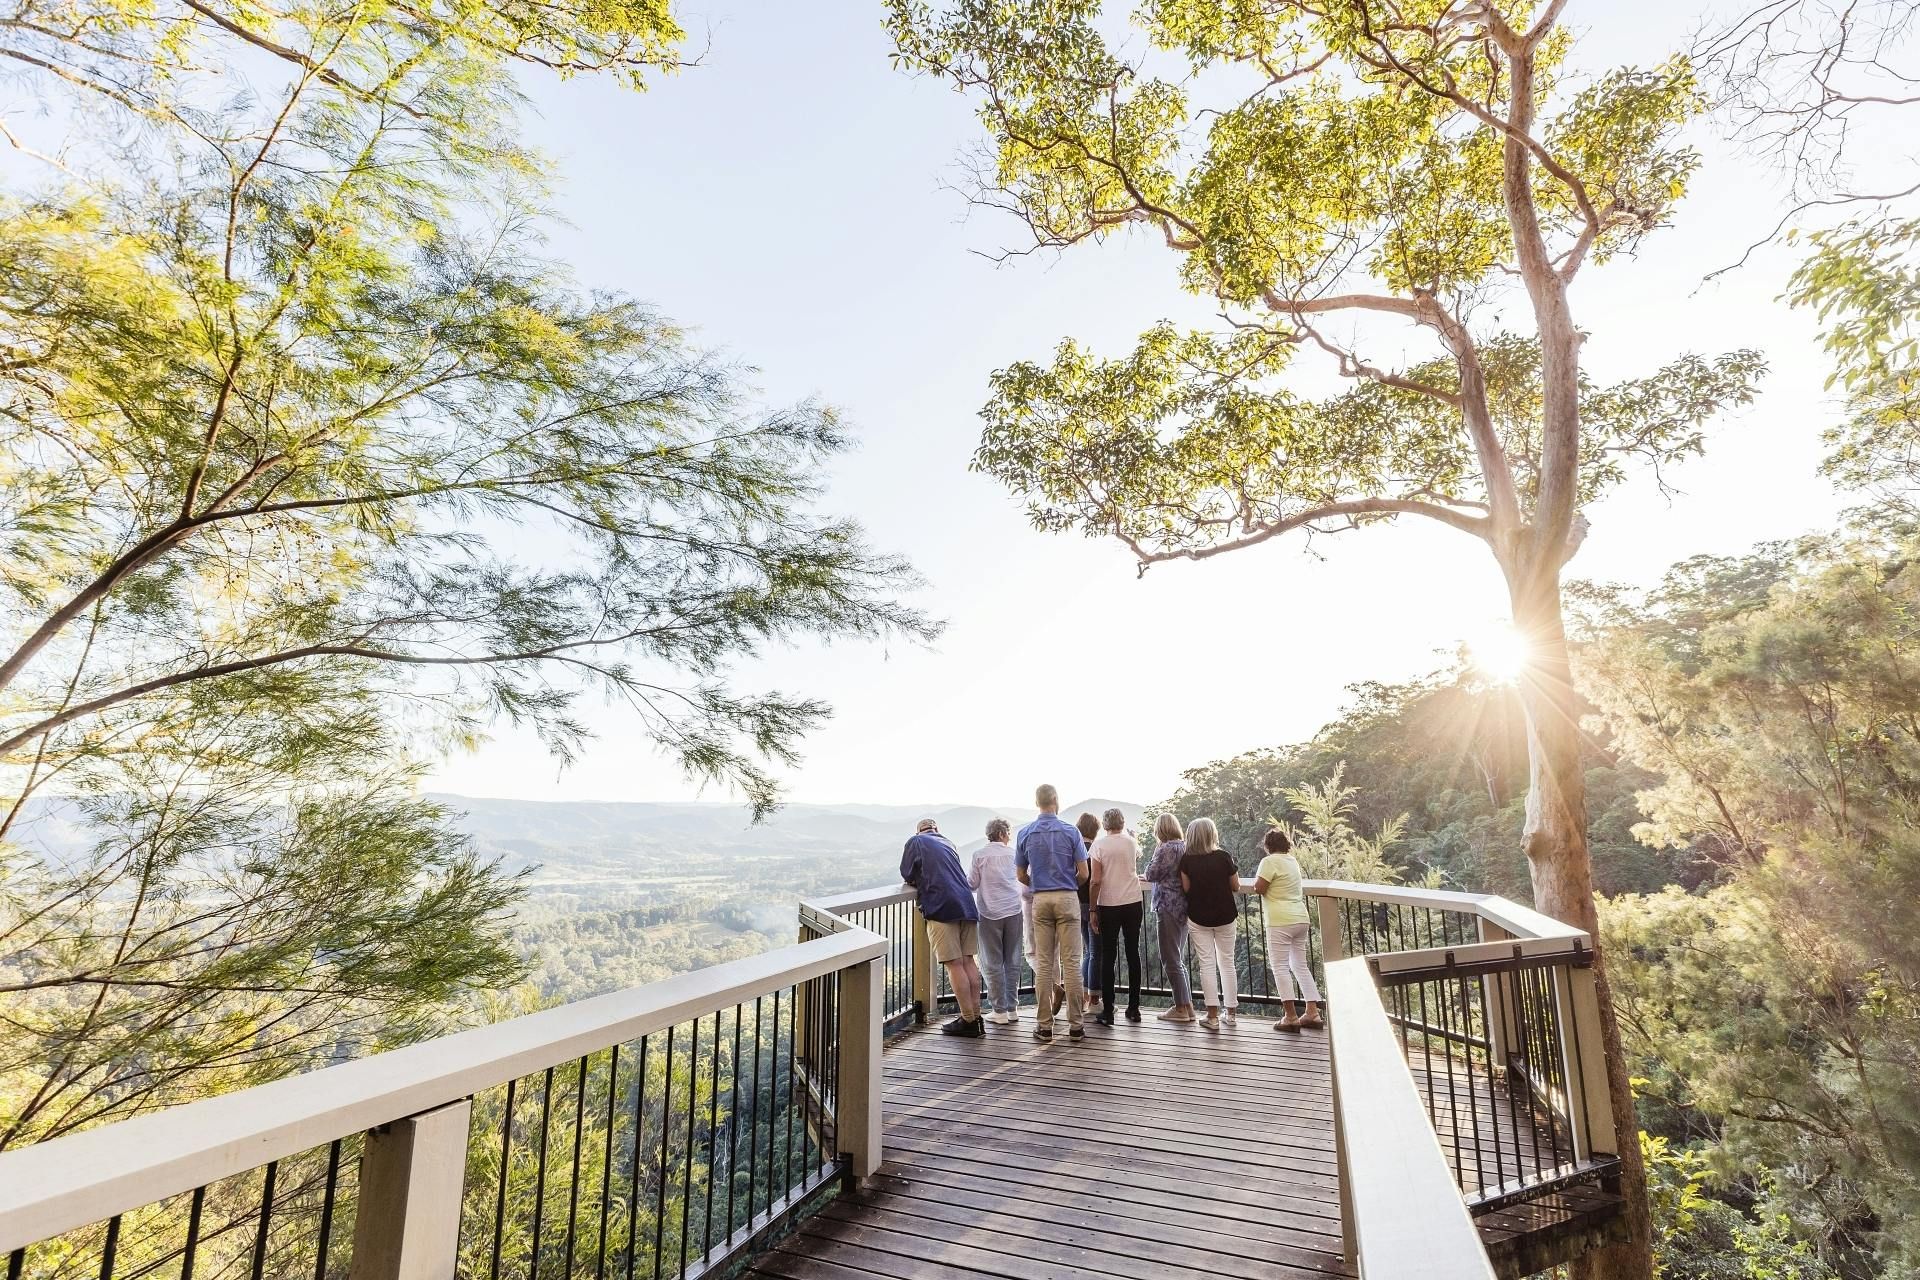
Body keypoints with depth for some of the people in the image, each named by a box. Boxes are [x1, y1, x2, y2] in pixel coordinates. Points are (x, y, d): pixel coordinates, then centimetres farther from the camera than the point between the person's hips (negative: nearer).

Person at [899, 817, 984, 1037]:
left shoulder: (916, 842, 9)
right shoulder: (947, 843, 25)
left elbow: (906, 874, 10)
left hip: (941, 908, -6)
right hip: (967, 905, 6)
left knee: (954, 964, -2)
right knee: (968, 961, 10)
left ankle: (968, 1021, 1)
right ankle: (976, 1017, 14)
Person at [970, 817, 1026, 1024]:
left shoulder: (979, 854, -4)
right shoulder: (1012, 853, 2)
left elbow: (972, 883, -1)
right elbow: (1022, 878, 8)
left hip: (990, 913, -2)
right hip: (1013, 911, 2)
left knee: (994, 964, 4)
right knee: (1012, 962, 11)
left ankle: (1000, 1011, 7)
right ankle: (1013, 1008, 15)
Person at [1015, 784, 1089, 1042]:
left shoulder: (1025, 834, 1)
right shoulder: (1070, 832, -5)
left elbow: (1021, 875, 6)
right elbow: (1083, 873, -4)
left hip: (1040, 899, 2)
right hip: (1068, 898, -2)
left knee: (1043, 963, 7)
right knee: (1071, 962, 1)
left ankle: (1044, 1025, 10)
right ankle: (1076, 1025, 4)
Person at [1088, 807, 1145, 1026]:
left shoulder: (1098, 845, -7)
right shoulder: (1132, 842, 3)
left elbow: (1095, 881, -11)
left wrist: (1093, 910, -4)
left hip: (1108, 905, -3)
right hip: (1133, 903, 3)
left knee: (1108, 958, 3)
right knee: (1133, 955, 12)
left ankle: (1107, 1012, 5)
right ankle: (1134, 1008, 18)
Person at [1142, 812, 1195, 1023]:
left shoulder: (1166, 848, -16)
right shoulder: (1185, 846, 9)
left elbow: (1151, 874, -12)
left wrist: (1155, 852, -2)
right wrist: (1152, 878, 18)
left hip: (1168, 907, -9)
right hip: (1184, 907, 9)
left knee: (1171, 960, 0)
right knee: (1179, 959, 17)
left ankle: (1181, 1008, 4)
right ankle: (1187, 1006, 21)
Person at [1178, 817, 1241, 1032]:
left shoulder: (1187, 859, -10)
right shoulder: (1224, 857, -9)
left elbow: (1186, 888, -6)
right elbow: (1236, 887, -2)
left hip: (1198, 917, -1)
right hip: (1225, 916, 1)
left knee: (1207, 964, 4)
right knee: (1226, 962, 14)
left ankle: (1213, 1016, 3)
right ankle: (1229, 1012, 22)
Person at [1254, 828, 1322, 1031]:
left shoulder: (1270, 861, -9)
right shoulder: (1292, 860, 15)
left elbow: (1259, 888, -17)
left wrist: (1257, 878, 5)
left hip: (1280, 922, -8)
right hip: (1301, 919, 8)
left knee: (1280, 967, -4)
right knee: (1301, 966, 14)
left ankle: (1291, 1017, -7)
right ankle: (1312, 1012, 12)